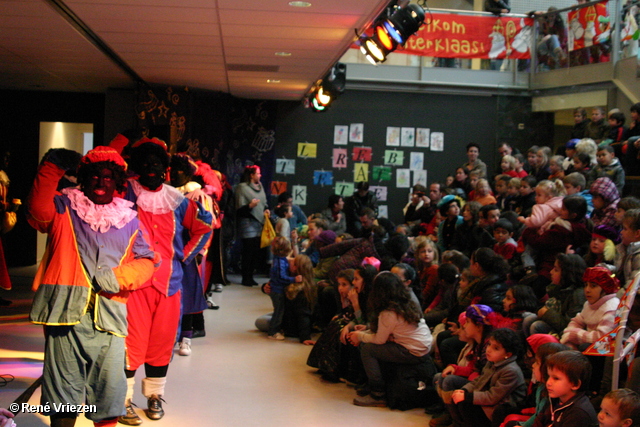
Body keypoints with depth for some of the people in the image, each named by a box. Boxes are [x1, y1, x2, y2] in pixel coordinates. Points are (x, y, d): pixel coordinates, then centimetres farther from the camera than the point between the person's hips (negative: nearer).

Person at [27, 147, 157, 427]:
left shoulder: (129, 220, 18)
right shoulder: (64, 208, 13)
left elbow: (146, 262, 10)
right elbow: (39, 212, -10)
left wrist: (117, 277, -9)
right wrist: (52, 169, -22)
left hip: (109, 316, 2)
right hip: (67, 310, -2)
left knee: (108, 393, 3)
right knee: (64, 386, 1)